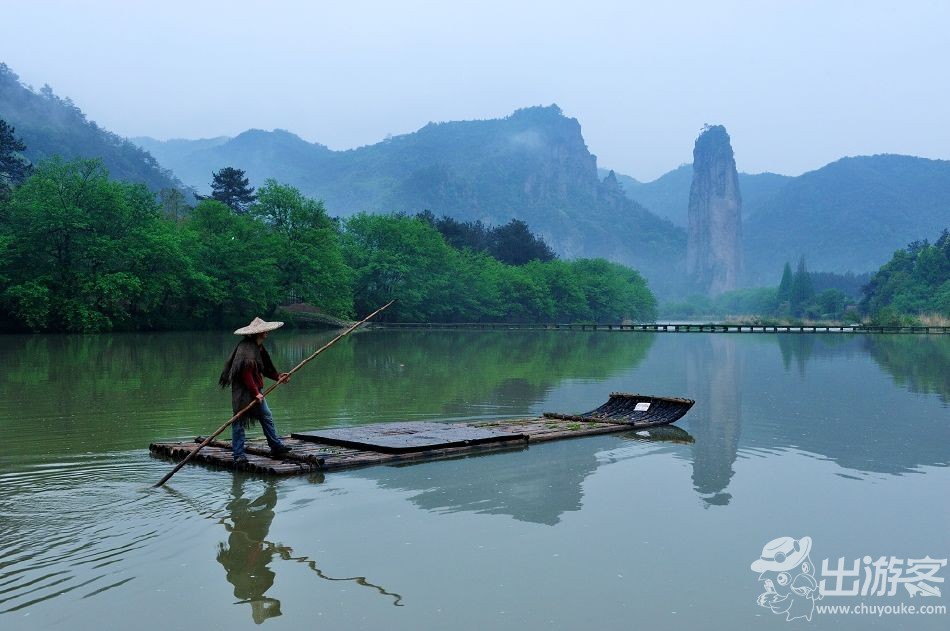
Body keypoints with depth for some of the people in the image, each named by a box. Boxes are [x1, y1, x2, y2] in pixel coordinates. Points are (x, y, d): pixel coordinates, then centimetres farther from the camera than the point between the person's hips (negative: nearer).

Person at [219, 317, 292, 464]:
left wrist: (277, 376, 6)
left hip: (255, 390, 10)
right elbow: (246, 374, -25)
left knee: (267, 417, 15)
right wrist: (256, 393, -22)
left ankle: (277, 446, 24)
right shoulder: (246, 349, -21)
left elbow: (264, 368, 19)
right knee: (239, 422, -1)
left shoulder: (258, 347, 12)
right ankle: (238, 455, 4)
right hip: (244, 393, -10)